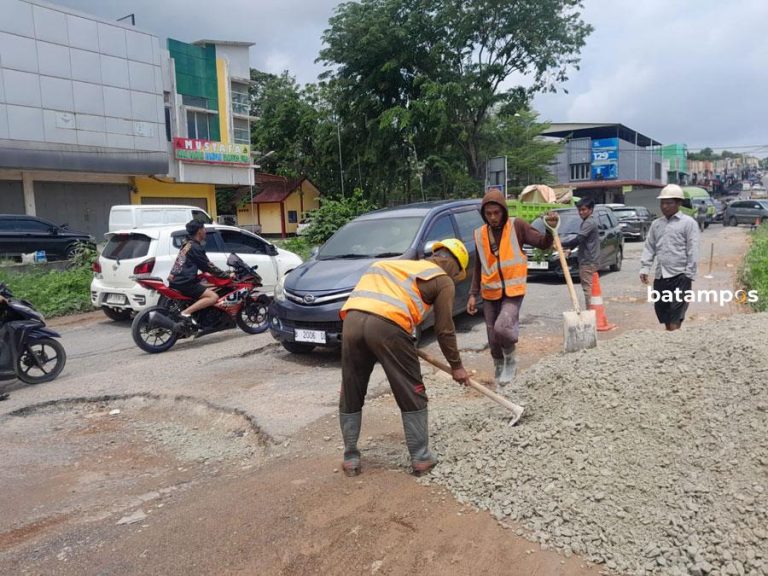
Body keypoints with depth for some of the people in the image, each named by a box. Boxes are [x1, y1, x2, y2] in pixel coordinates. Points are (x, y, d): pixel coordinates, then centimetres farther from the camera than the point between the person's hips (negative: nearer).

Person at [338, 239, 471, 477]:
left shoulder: (396, 264, 35)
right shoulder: (443, 280, 17)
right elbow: (444, 330, 15)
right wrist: (456, 366, 27)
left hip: (352, 320, 6)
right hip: (386, 325, -5)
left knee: (350, 397, 18)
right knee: (412, 397, 12)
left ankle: (350, 458, 26)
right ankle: (421, 458, 20)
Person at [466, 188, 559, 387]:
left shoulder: (517, 226, -5)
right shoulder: (480, 234, 4)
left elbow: (543, 244, -6)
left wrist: (550, 229, -26)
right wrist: (473, 294, 7)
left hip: (513, 291, -4)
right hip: (490, 293, 4)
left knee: (502, 328, -23)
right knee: (493, 337, 9)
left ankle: (511, 359, 7)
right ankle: (499, 369, 32)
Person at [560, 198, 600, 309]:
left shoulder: (589, 223, -15)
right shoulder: (586, 222, 17)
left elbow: (578, 239, -25)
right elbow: (581, 240, 25)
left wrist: (561, 245, -23)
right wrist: (569, 250, 17)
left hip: (588, 261, -10)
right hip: (586, 260, 10)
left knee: (588, 287, -9)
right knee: (588, 287, 14)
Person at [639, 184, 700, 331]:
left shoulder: (688, 222, -3)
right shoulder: (656, 224, 15)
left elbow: (693, 250, -7)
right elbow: (649, 247, 14)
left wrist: (689, 273, -11)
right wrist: (644, 268, 3)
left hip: (679, 276, -6)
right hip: (660, 275, 6)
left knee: (675, 317, -8)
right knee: (661, 309, 11)